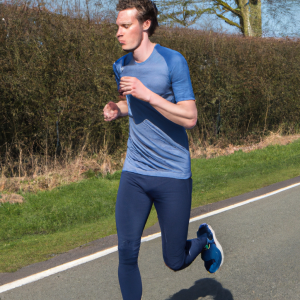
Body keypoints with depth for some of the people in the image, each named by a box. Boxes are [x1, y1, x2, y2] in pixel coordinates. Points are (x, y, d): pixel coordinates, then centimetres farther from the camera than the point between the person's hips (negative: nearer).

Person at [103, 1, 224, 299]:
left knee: (175, 261, 6)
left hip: (173, 176, -4)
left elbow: (189, 118, -16)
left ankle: (204, 239, 39)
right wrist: (115, 110, 3)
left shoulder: (172, 61, -12)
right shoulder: (121, 66, 6)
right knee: (127, 253, -6)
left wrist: (147, 94, -24)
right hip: (134, 174, 4)